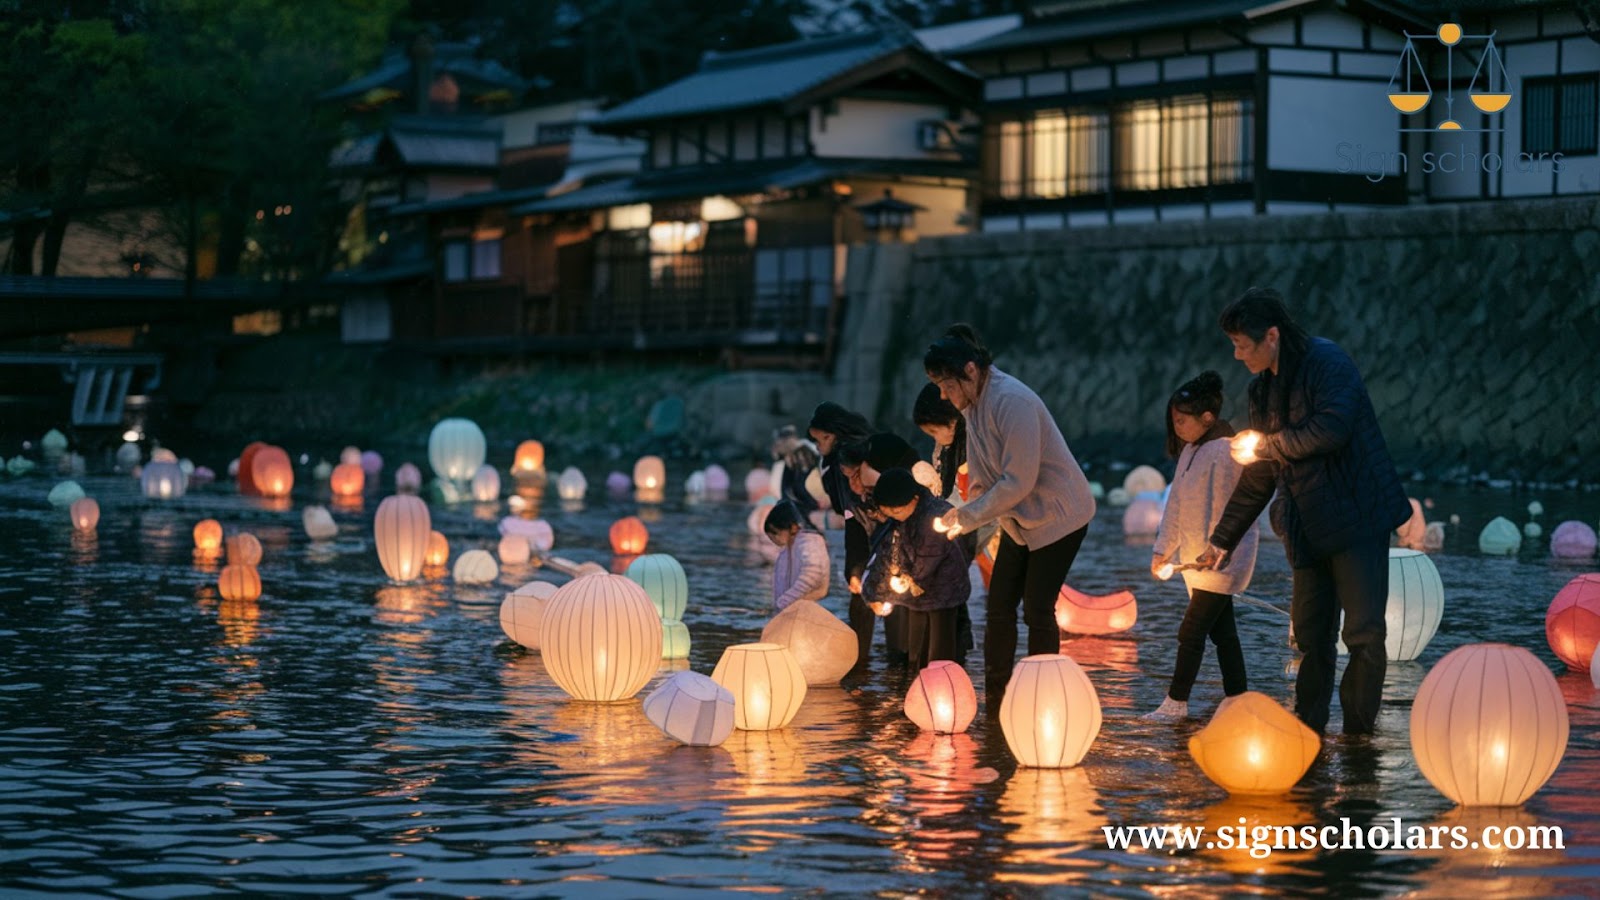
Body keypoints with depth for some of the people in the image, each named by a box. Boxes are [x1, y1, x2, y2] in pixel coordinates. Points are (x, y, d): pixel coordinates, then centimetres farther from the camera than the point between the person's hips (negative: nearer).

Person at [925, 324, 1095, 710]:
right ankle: (995, 703, 11)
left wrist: (969, 517, -23)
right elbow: (981, 476, 10)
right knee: (999, 607, 5)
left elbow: (1019, 482, -28)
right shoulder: (973, 405, 2)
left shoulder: (1012, 402, -27)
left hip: (1059, 515, -9)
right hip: (1020, 520, 9)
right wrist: (964, 514, -9)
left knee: (1037, 609, -9)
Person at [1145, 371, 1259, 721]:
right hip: (1196, 557, 9)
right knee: (1221, 631, 10)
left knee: (1191, 632, -6)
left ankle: (1176, 702, 1)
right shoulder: (1190, 450, 10)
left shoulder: (1225, 452, -19)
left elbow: (1226, 509, -20)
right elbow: (1176, 503, 14)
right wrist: (1163, 548, 13)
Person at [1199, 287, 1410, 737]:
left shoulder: (1327, 362, -9)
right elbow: (1257, 477, 22)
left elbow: (1330, 430, -26)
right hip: (1307, 528, 7)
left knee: (1364, 632, -8)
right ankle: (1307, 730, 12)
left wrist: (1266, 444, -11)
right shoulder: (1264, 390, 15)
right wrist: (1222, 540, 21)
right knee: (1311, 635, 7)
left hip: (1356, 519, -7)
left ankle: (1358, 734, 0)